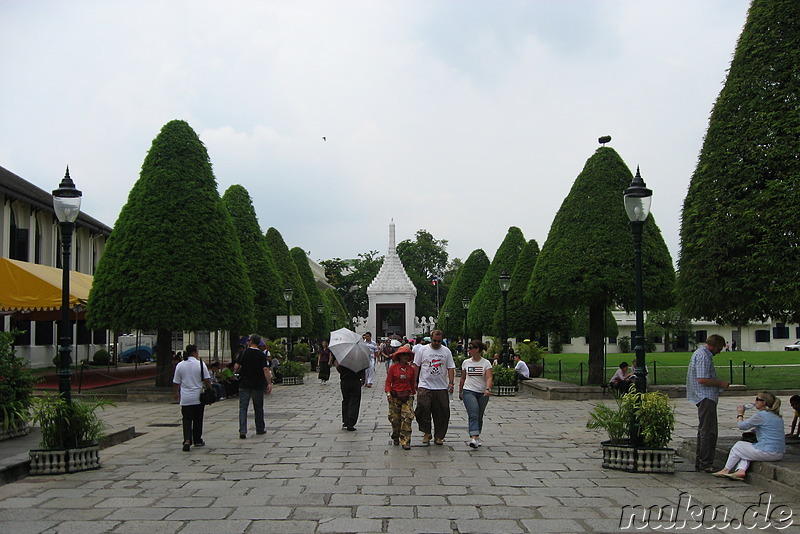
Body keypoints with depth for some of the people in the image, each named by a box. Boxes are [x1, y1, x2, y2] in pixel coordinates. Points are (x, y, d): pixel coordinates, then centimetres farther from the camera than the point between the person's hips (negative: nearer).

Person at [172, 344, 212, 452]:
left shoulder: (180, 365, 0)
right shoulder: (200, 364, -8)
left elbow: (176, 382, 6)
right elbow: (207, 380, -6)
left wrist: (175, 393, 22)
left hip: (185, 398, 1)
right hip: (198, 398, -1)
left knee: (187, 420, 3)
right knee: (198, 420, 14)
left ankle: (187, 440, -16)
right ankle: (197, 440, 23)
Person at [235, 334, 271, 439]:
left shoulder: (244, 353, -3)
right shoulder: (262, 355, -3)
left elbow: (236, 368, -6)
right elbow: (265, 369, -12)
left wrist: (239, 371, 16)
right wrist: (269, 383, -11)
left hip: (244, 384, -1)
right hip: (257, 385, 1)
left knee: (243, 408, 1)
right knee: (258, 408, 14)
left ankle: (242, 431, -9)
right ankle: (260, 429, 25)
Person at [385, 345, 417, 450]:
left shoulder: (411, 369, 6)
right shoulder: (393, 368, -1)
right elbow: (388, 381, 0)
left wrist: (413, 394, 17)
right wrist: (388, 393, -10)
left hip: (407, 396, 1)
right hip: (395, 396, -1)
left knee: (407, 418, -11)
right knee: (395, 418, 5)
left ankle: (405, 441, -9)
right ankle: (395, 438, 28)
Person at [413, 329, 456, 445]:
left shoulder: (446, 351, 8)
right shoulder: (423, 350, 5)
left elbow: (451, 368, 7)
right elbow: (416, 366, 8)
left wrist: (450, 383, -5)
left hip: (442, 388, 1)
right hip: (425, 386, -1)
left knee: (442, 413, 2)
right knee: (423, 408, -14)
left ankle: (439, 436, 15)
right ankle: (426, 433, 3)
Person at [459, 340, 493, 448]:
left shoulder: (486, 363, -1)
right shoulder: (466, 362, 7)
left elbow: (489, 378, -13)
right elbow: (462, 378, 17)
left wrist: (488, 389, -30)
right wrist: (460, 392, 20)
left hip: (483, 393, 0)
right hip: (469, 391, 0)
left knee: (479, 417, 9)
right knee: (473, 414, -18)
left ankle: (477, 436, 26)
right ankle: (474, 437, -29)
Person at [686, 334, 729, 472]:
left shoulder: (701, 354, 19)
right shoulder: (703, 356, -16)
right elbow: (702, 379, -24)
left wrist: (718, 383, 17)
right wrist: (720, 383, -13)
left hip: (705, 398, 11)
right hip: (706, 398, -11)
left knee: (704, 430, 15)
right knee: (708, 431, -9)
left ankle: (700, 463, 20)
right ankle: (706, 464, -8)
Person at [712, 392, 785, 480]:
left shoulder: (760, 415, -12)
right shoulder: (778, 417, 14)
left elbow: (741, 425, -2)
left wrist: (740, 414, 15)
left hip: (768, 453, -9)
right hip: (779, 454, 9)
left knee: (738, 446, 11)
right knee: (745, 449, 22)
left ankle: (726, 470, 20)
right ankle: (741, 471, 2)